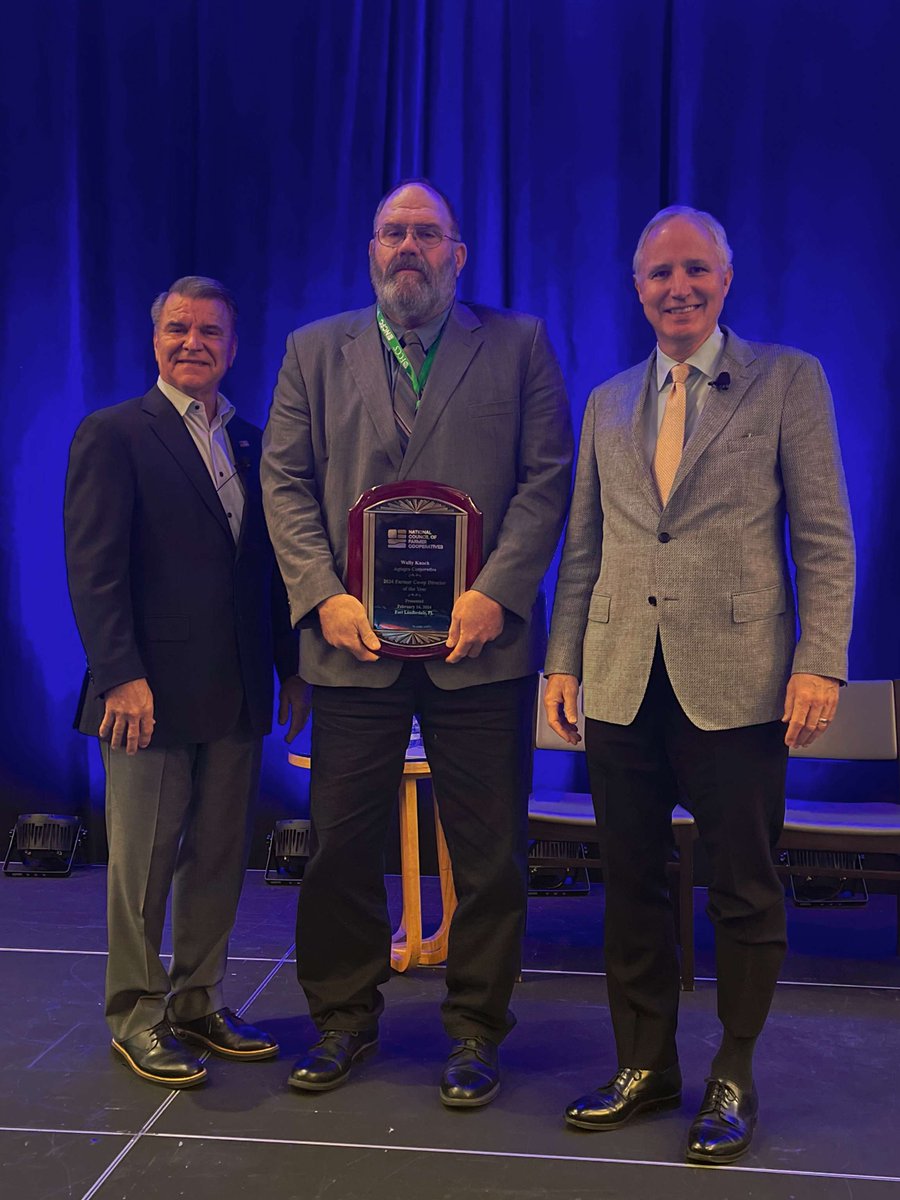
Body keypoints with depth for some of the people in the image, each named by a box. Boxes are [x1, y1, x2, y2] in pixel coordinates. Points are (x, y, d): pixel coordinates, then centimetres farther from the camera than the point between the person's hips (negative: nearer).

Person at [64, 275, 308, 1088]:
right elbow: (93, 568, -11)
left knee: (220, 858, 12)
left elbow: (270, 565, 13)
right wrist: (121, 675, -19)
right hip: (152, 689, -5)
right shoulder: (112, 435, -3)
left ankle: (199, 1003, 27)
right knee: (144, 862, 6)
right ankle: (136, 1016, 21)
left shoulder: (251, 443, 13)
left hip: (238, 694, 6)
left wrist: (292, 669, 9)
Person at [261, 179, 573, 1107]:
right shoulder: (314, 351, 13)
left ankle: (475, 1029, 23)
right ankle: (343, 1018, 28)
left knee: (487, 848, 6)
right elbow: (285, 482, 6)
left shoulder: (518, 344, 8)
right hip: (352, 638, 2)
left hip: (479, 638, -1)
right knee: (343, 840, 9)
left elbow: (547, 475, 0)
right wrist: (323, 595, -7)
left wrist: (496, 592, -12)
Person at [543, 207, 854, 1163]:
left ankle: (733, 1077, 24)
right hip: (622, 681, 4)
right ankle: (644, 1066, 27)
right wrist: (563, 660, 7)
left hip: (734, 680, -3)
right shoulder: (607, 404, 15)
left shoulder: (788, 380, 3)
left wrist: (820, 660, -12)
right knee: (631, 885, 11)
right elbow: (582, 548, 14)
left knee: (745, 889, 6)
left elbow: (825, 537, -2)